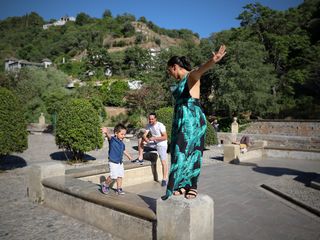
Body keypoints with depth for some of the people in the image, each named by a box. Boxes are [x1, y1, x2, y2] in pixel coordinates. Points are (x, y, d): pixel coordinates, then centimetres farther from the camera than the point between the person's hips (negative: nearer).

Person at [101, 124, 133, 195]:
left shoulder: (122, 143, 5)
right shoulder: (112, 139, -15)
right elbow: (109, 137, -39)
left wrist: (129, 156, 38)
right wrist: (106, 133, -63)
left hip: (120, 162, 7)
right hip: (113, 162, -7)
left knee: (120, 176, 13)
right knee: (113, 176, -10)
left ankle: (119, 189, 28)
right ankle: (105, 184, 16)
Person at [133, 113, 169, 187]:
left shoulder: (160, 125, -20)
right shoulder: (148, 125, -2)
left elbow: (165, 137, -23)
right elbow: (144, 135, -7)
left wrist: (154, 138, -29)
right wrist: (146, 139, -31)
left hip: (162, 145, -6)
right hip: (153, 143, 6)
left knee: (163, 162, -13)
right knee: (140, 140, -2)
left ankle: (164, 179, -4)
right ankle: (140, 159, 1)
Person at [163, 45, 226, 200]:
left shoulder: (191, 76, -7)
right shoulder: (181, 81, 19)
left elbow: (200, 70, -30)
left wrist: (212, 61, -51)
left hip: (192, 119, -9)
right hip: (180, 119, 9)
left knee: (190, 153, -4)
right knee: (180, 152, 8)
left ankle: (192, 187, 6)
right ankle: (184, 186, 17)